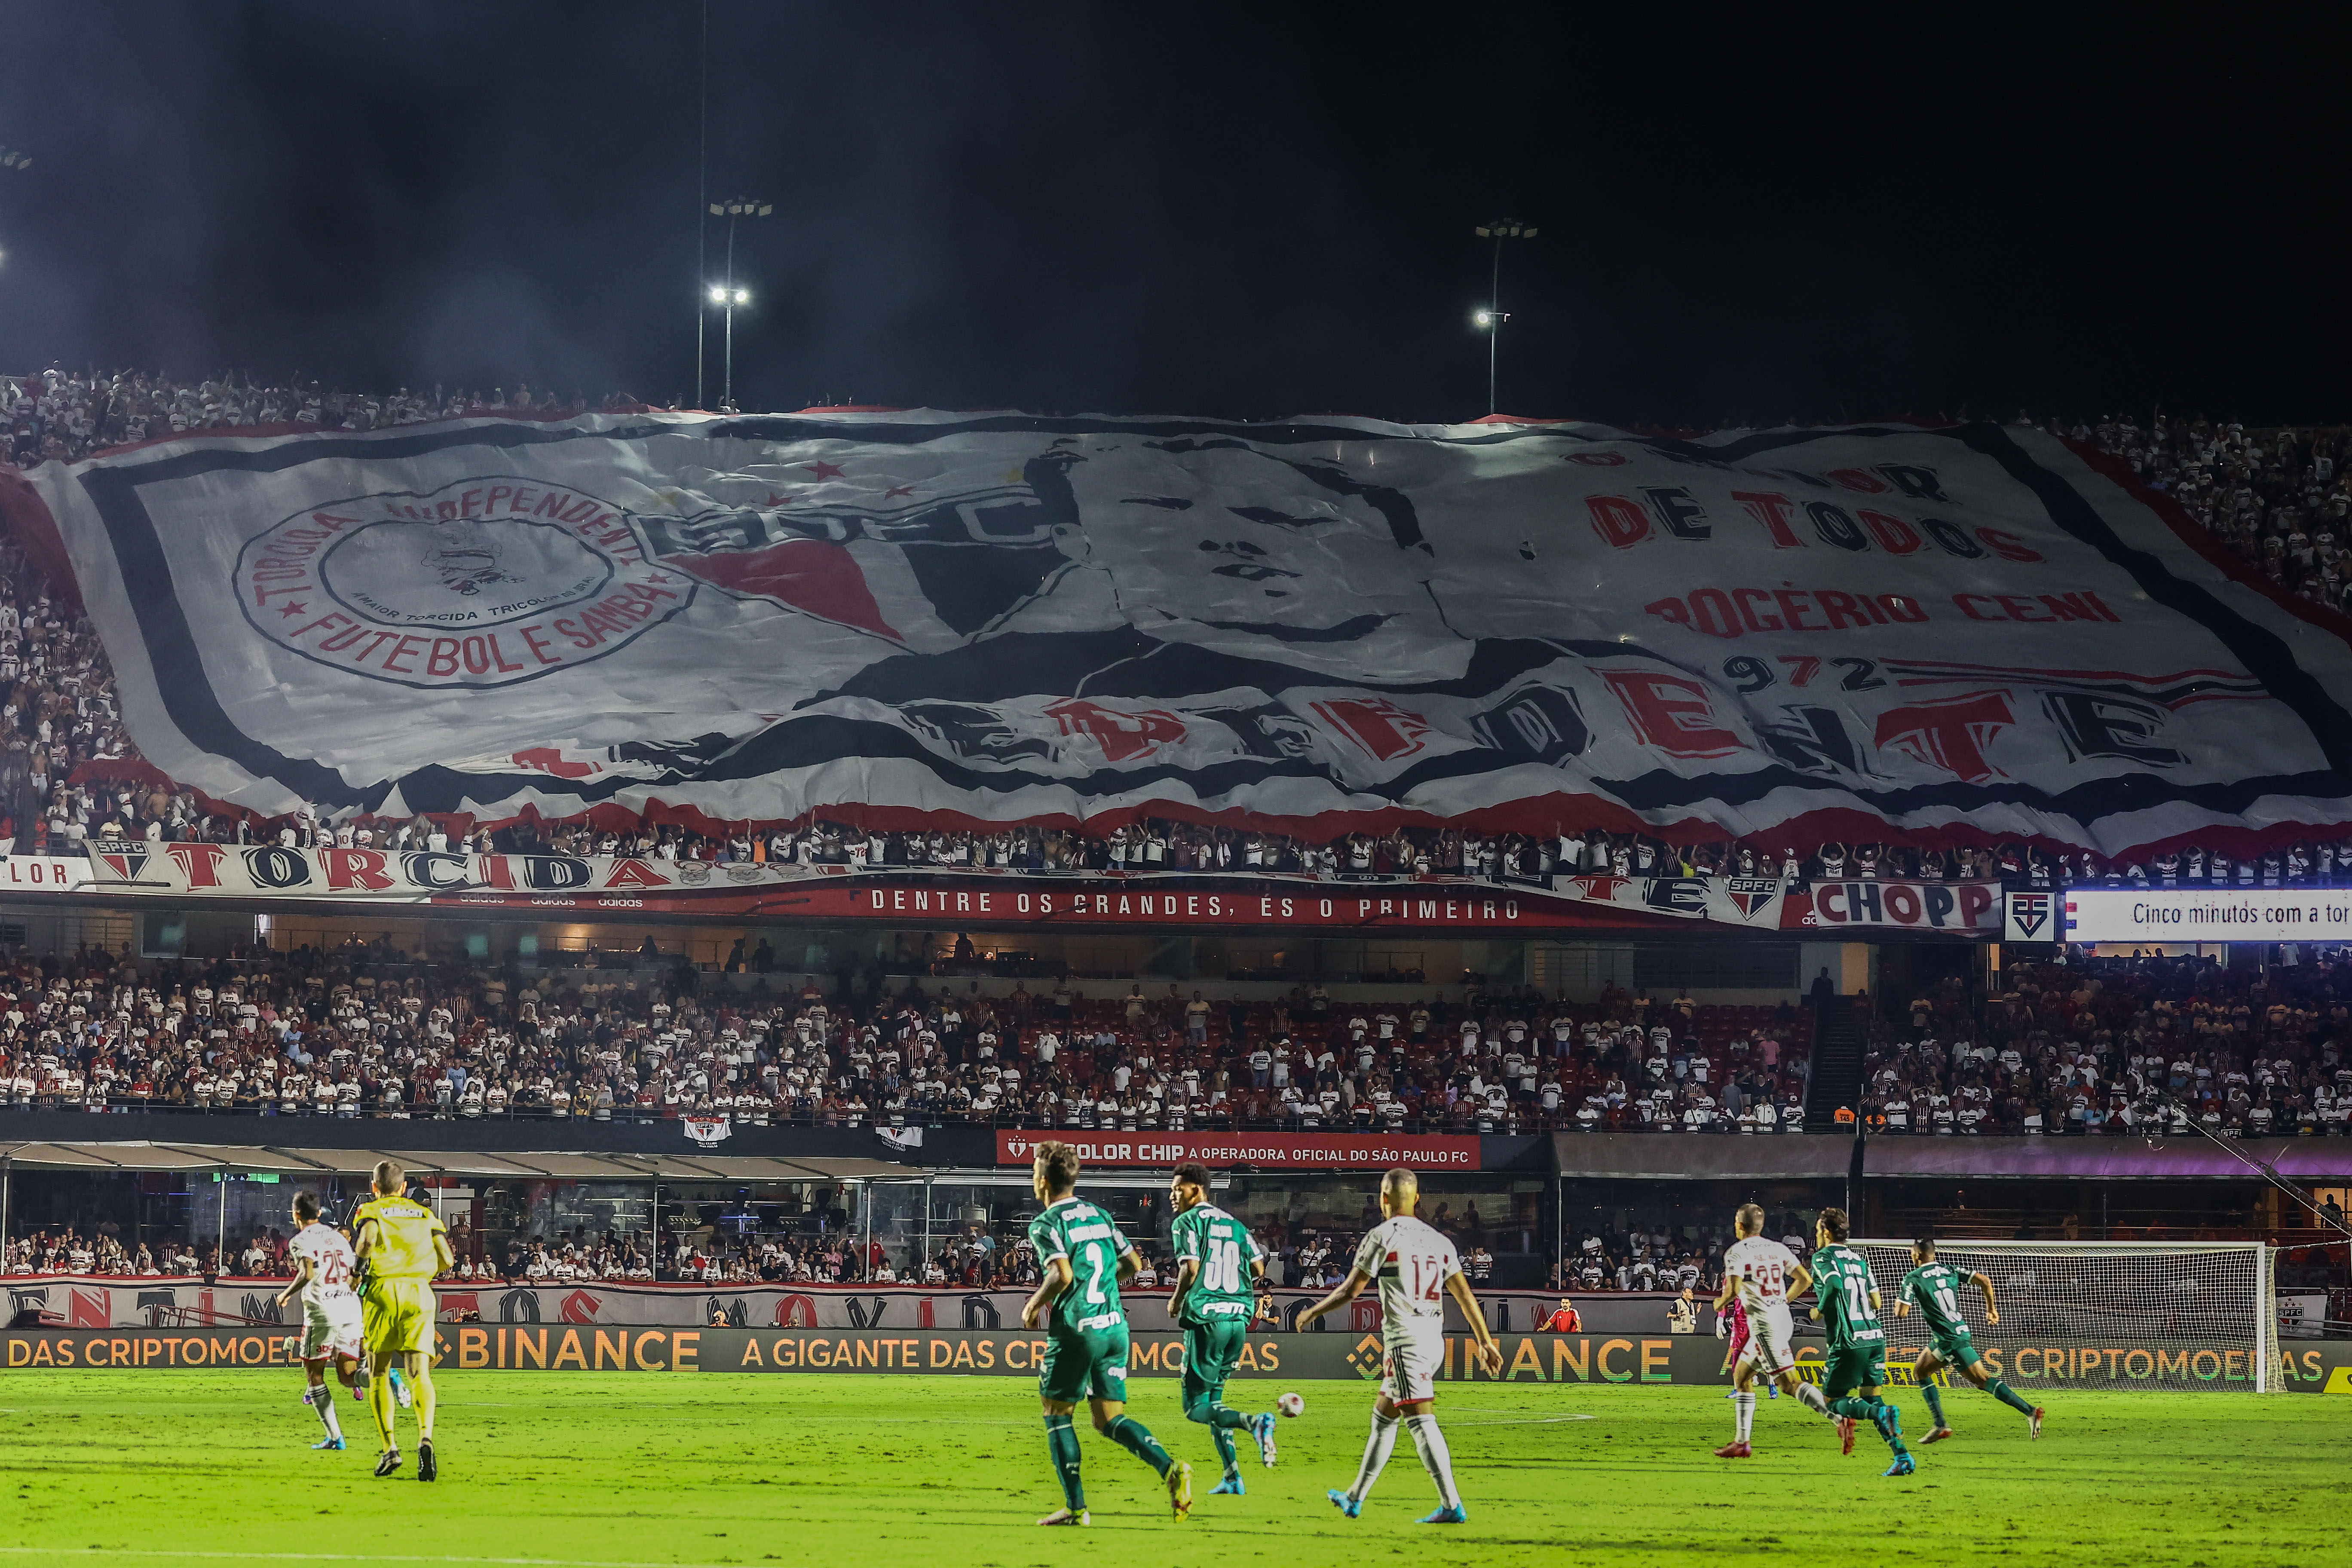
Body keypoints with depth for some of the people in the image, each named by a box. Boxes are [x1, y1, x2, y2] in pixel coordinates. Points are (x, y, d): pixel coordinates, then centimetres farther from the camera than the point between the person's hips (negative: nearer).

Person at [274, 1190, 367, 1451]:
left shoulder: (301, 1241, 0)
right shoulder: (336, 1236, 19)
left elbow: (307, 1274, -17)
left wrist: (286, 1294, -1)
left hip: (322, 1310, -6)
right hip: (351, 1307, 6)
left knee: (314, 1373, 7)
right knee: (347, 1376, 6)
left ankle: (334, 1437, 0)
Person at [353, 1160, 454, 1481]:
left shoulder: (370, 1211, 9)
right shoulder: (424, 1215, 18)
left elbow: (368, 1238, -15)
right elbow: (447, 1260, 10)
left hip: (382, 1289, -2)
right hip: (419, 1292, 2)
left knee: (378, 1373, 11)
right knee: (420, 1374, -6)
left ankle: (390, 1447, 1)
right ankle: (425, 1437, -30)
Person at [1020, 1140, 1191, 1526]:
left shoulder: (1046, 1224, -8)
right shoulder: (1100, 1215, 14)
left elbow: (1062, 1275, -22)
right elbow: (1133, 1264, 17)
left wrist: (1034, 1306, -6)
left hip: (1076, 1331, -6)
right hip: (1115, 1327, 6)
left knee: (1056, 1414, 10)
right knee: (1109, 1418, 8)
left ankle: (1075, 1506, 7)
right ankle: (1170, 1468, -15)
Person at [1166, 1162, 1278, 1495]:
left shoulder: (1187, 1222, -4)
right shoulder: (1234, 1224, 16)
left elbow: (1190, 1268, -16)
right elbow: (1258, 1269, 12)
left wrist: (1176, 1302, 1)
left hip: (1206, 1319, -7)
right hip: (1239, 1317, 7)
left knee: (1196, 1407, -3)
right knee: (1212, 1398, 17)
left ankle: (1255, 1423, -29)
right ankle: (1232, 1477, 8)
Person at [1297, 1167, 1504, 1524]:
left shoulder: (1382, 1236, -5)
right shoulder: (1438, 1240, 13)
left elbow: (1351, 1291, -3)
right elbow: (1464, 1294, 13)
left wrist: (1314, 1312, 12)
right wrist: (1486, 1341, 16)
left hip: (1405, 1341, -7)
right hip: (1434, 1340, 7)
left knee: (1422, 1421, -11)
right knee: (1382, 1416, 18)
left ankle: (1451, 1505, -20)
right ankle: (1355, 1498, 25)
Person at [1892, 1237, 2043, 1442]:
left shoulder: (1913, 1279, -5)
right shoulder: (1950, 1271, 12)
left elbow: (1901, 1313, -10)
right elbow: (1984, 1281, 4)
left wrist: (1898, 1301, 13)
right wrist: (1992, 1308, 17)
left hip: (1948, 1339, -8)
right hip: (1961, 1331, 8)